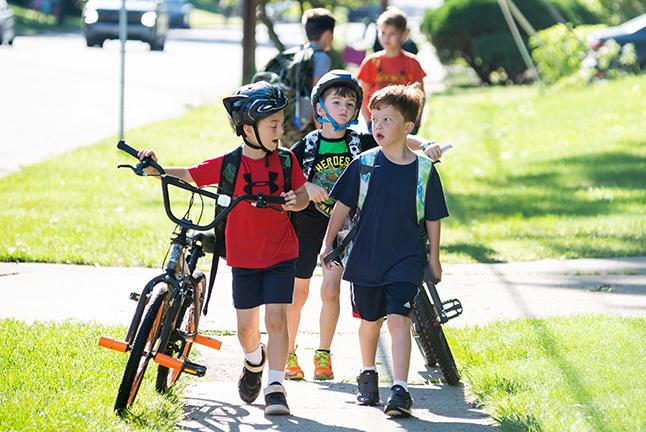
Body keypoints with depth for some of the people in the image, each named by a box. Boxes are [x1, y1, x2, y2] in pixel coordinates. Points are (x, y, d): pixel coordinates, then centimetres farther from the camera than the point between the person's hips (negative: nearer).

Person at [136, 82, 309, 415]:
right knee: (246, 327, 7)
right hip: (244, 257, 0)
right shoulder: (229, 164, -9)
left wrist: (297, 201, -17)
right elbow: (188, 175, -5)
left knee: (276, 318, -12)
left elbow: (304, 194, 6)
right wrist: (157, 169, -21)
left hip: (281, 255, 0)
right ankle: (254, 362, 40)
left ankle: (275, 387, -9)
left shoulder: (285, 159, -3)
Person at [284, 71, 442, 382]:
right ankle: (288, 354, 21)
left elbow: (400, 140, -5)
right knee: (298, 294, 6)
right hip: (308, 225, -1)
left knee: (330, 291, -6)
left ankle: (323, 355, 10)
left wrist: (426, 145, -24)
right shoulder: (308, 146, -8)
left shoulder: (359, 142, -5)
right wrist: (306, 187, -26)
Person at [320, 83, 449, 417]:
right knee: (370, 320, 15)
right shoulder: (364, 165, -2)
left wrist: (434, 258, 10)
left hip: (405, 259, -2)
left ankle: (400, 390, -16)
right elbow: (342, 205, 6)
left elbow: (433, 218, 5)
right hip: (366, 257, 2)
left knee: (398, 319, -15)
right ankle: (367, 375, 39)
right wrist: (328, 243, 4)